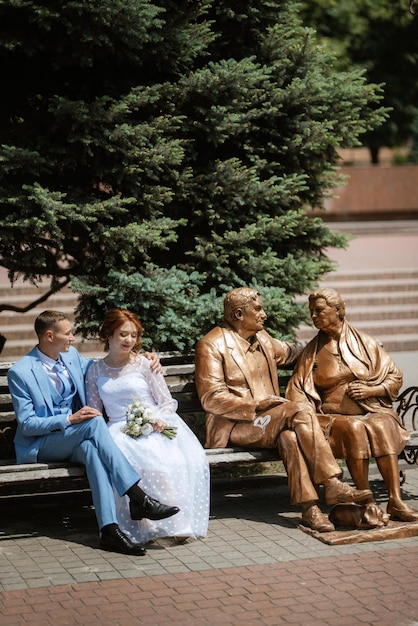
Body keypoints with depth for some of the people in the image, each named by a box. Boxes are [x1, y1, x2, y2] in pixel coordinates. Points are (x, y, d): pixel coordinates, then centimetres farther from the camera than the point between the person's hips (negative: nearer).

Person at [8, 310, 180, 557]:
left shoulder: (72, 356, 7)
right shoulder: (20, 372, -11)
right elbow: (26, 424, -13)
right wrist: (70, 419, -25)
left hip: (74, 440, 5)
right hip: (40, 446, -5)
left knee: (91, 448, -34)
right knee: (95, 423, -31)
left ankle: (109, 529, -45)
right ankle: (138, 497, -36)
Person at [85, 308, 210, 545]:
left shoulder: (144, 364, 9)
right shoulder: (96, 371, 15)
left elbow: (167, 402, 9)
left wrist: (160, 419, -13)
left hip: (154, 427, -1)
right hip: (120, 429, 1)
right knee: (123, 455, -37)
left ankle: (178, 523, -38)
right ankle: (143, 524, -37)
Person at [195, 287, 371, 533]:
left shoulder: (263, 338, 17)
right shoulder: (211, 345, -6)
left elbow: (290, 353, 39)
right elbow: (211, 398, -14)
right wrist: (255, 405, -21)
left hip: (266, 419, 7)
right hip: (233, 427, -7)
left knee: (289, 436, -31)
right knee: (300, 410, -27)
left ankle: (309, 506, -33)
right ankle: (331, 484, -28)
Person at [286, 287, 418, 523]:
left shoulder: (364, 343, 9)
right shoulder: (311, 353, 11)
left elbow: (395, 377, 10)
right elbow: (298, 392, 6)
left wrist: (369, 390, -8)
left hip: (372, 412, 0)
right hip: (335, 417, 0)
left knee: (382, 426, -34)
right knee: (353, 428, -34)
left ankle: (396, 500, -38)